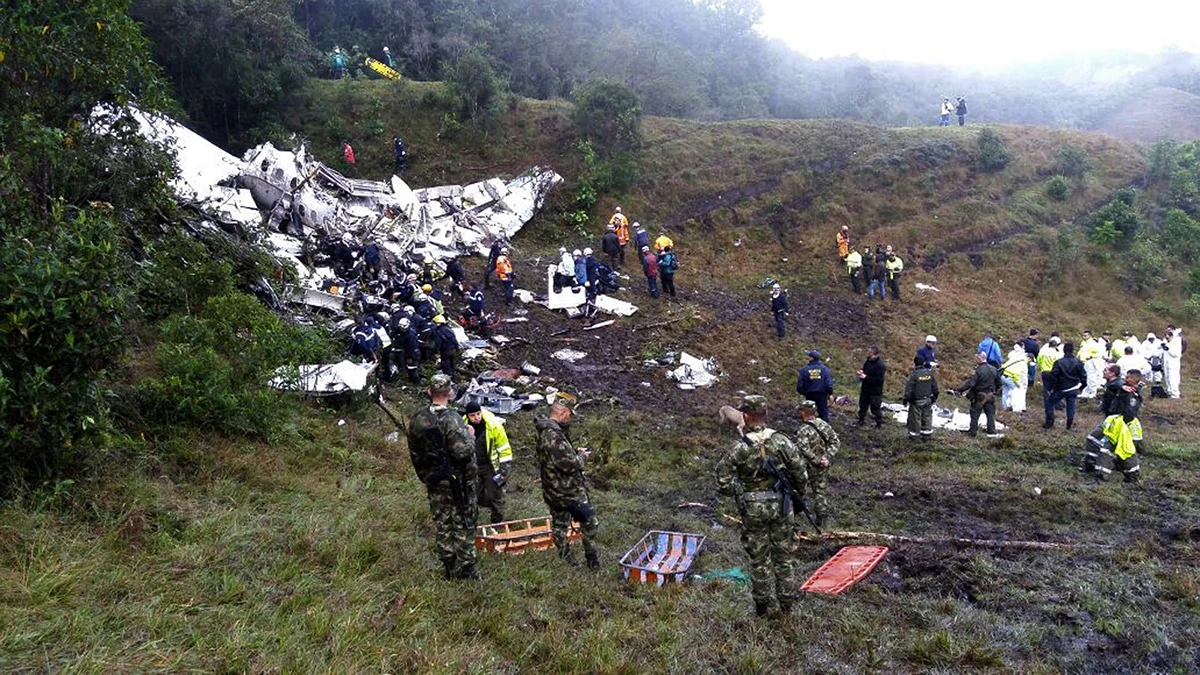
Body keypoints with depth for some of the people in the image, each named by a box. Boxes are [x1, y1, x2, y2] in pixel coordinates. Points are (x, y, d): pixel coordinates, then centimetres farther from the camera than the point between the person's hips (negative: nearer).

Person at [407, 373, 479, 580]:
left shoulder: (417, 419, 0)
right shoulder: (452, 419, -21)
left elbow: (415, 454, 10)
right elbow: (463, 451, -26)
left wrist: (425, 478, 21)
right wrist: (469, 436, -7)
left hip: (434, 482, 6)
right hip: (458, 481, -5)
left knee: (442, 524, 14)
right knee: (463, 525, 6)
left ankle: (449, 569, 22)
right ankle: (465, 569, 11)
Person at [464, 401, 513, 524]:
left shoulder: (493, 425, -20)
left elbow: (504, 447, -11)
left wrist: (505, 467, -11)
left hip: (491, 465, -3)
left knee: (495, 495, 4)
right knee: (477, 497, 13)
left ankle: (498, 522, 21)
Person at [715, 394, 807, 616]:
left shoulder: (738, 448, -15)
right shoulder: (783, 442, -11)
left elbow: (723, 483, -11)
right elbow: (801, 476, -6)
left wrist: (738, 493, 9)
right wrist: (790, 488, 14)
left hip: (752, 509, -1)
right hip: (781, 506, 1)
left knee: (759, 557, 13)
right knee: (786, 554, 16)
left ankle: (762, 604, 24)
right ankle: (787, 602, 27)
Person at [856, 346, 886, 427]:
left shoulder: (880, 365, -25)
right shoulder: (868, 360, 1)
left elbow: (879, 379, -27)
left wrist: (866, 377, -26)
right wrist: (861, 371, -5)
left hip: (875, 391, -8)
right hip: (865, 388, 8)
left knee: (875, 408, 2)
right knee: (863, 405, 20)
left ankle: (879, 423, 20)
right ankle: (861, 421, 36)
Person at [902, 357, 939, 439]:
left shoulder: (913, 374, -17)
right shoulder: (930, 373, 0)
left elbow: (908, 388, -17)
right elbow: (935, 387, 9)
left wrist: (905, 399, -7)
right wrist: (934, 397, 22)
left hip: (916, 401, -5)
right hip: (928, 400, 5)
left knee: (915, 418, 6)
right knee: (927, 417, 15)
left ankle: (914, 433, 13)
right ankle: (927, 433, 23)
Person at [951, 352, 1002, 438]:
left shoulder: (978, 370, -20)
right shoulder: (993, 369, 2)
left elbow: (970, 383, -28)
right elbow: (998, 382, 13)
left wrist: (959, 390, -28)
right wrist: (995, 390, 29)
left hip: (979, 396, -6)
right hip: (990, 396, 6)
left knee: (975, 414, 5)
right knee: (990, 414, 12)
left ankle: (972, 432, 9)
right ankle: (992, 432, 10)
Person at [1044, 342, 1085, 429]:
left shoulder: (1059, 363, -15)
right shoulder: (1078, 363, -4)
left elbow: (1053, 376, -13)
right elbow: (1083, 376, 4)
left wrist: (1049, 388, -2)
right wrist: (1081, 388, 17)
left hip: (1061, 389, -4)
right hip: (1073, 389, 4)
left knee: (1049, 402, 10)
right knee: (1071, 406, 15)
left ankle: (1049, 423, 8)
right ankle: (1069, 424, 14)